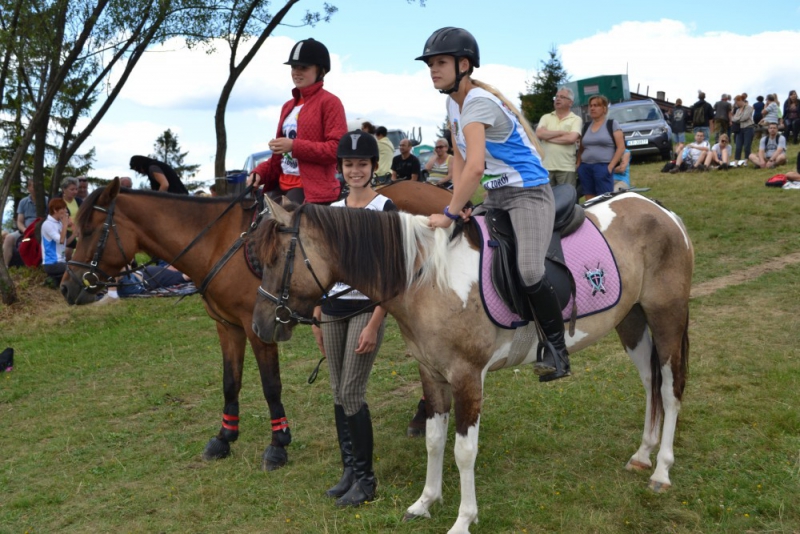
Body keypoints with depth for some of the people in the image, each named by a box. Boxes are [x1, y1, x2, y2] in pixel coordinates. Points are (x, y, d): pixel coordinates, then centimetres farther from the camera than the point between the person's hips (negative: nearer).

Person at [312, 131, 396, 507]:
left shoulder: (384, 209, -8)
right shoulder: (332, 211, 9)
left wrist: (374, 325, -18)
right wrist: (317, 317, 10)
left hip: (366, 308, -6)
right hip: (333, 309, 6)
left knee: (351, 394, -7)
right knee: (338, 394, 9)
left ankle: (366, 479, 7)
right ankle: (349, 469, 23)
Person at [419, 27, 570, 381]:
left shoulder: (478, 102, -22)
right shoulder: (454, 101, 7)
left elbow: (475, 167, -34)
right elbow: (459, 157, 10)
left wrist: (450, 213, -27)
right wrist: (459, 204, -4)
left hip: (528, 192, -10)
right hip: (494, 195, 10)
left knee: (529, 271, -26)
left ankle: (557, 349, -7)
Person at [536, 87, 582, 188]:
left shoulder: (576, 119, 3)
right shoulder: (546, 117, 12)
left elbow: (571, 138, -14)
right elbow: (539, 134, -5)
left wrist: (548, 136, -6)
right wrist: (562, 132, -7)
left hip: (566, 167, -3)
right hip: (546, 166, 3)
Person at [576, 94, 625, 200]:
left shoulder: (612, 124, 3)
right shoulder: (586, 126, 16)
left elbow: (621, 147, -3)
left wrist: (611, 166, -11)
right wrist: (578, 165, 7)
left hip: (603, 167, -5)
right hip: (585, 168, 5)